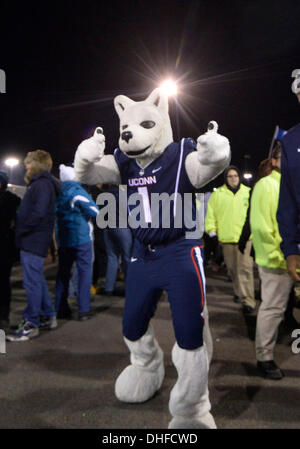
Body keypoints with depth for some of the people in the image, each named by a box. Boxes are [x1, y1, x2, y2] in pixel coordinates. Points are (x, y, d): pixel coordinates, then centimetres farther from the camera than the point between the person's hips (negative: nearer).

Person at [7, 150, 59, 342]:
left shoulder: (42, 184, -13)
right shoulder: (41, 184, 19)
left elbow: (39, 214, -23)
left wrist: (21, 231, -14)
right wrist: (20, 232, 13)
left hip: (33, 241, -10)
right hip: (33, 241, 10)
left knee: (32, 282, -5)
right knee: (38, 280, 16)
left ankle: (31, 324, 3)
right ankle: (50, 317, 25)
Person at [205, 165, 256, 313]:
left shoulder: (248, 193, 9)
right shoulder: (217, 194, 7)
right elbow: (211, 214, 6)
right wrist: (212, 231, 0)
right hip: (226, 238, 2)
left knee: (245, 268, -9)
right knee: (232, 268, 11)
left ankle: (248, 300, -8)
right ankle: (239, 291, 32)